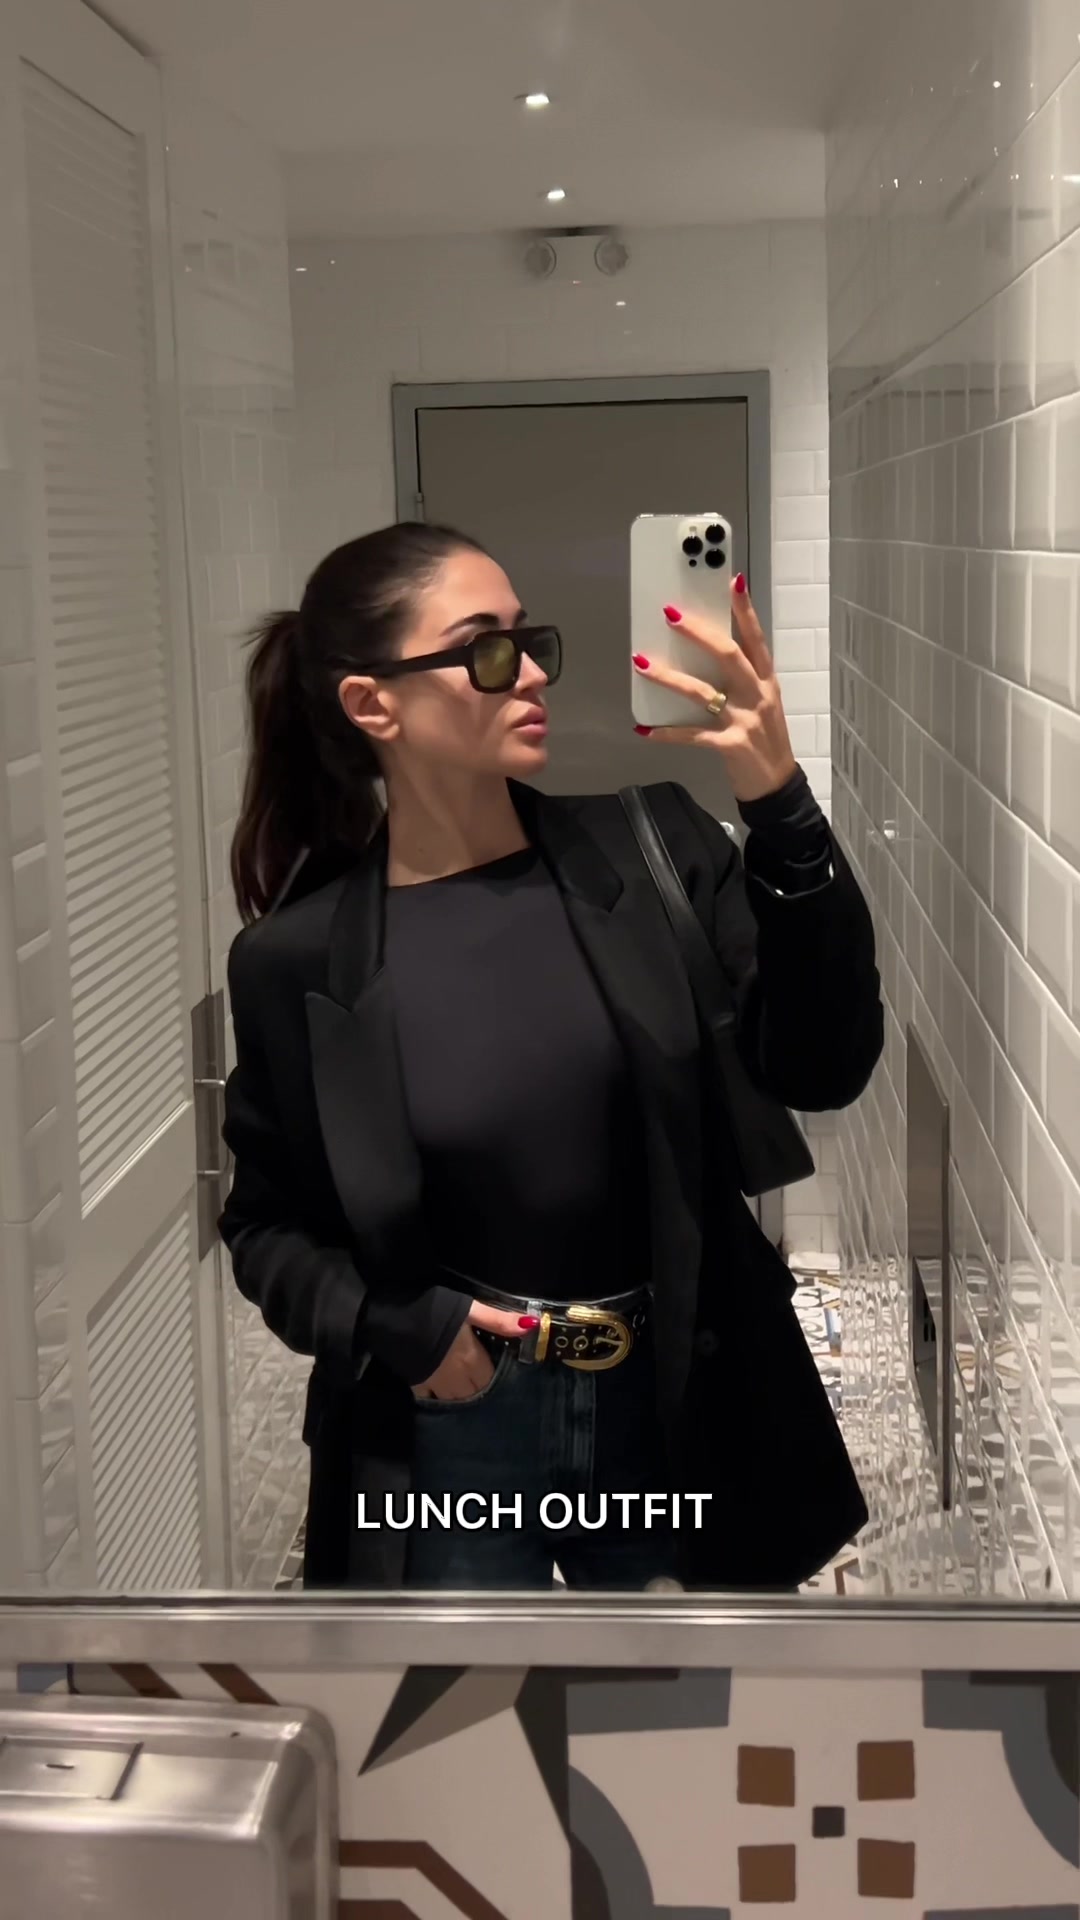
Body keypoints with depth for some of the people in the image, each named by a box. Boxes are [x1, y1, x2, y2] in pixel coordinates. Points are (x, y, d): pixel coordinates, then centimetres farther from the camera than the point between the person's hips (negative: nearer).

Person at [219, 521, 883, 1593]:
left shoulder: (648, 847, -6)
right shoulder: (298, 959, -8)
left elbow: (818, 1070, -13)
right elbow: (266, 1224, 4)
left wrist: (781, 805, -23)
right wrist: (393, 1329, -14)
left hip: (677, 1417, 2)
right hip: (449, 1443, -1)